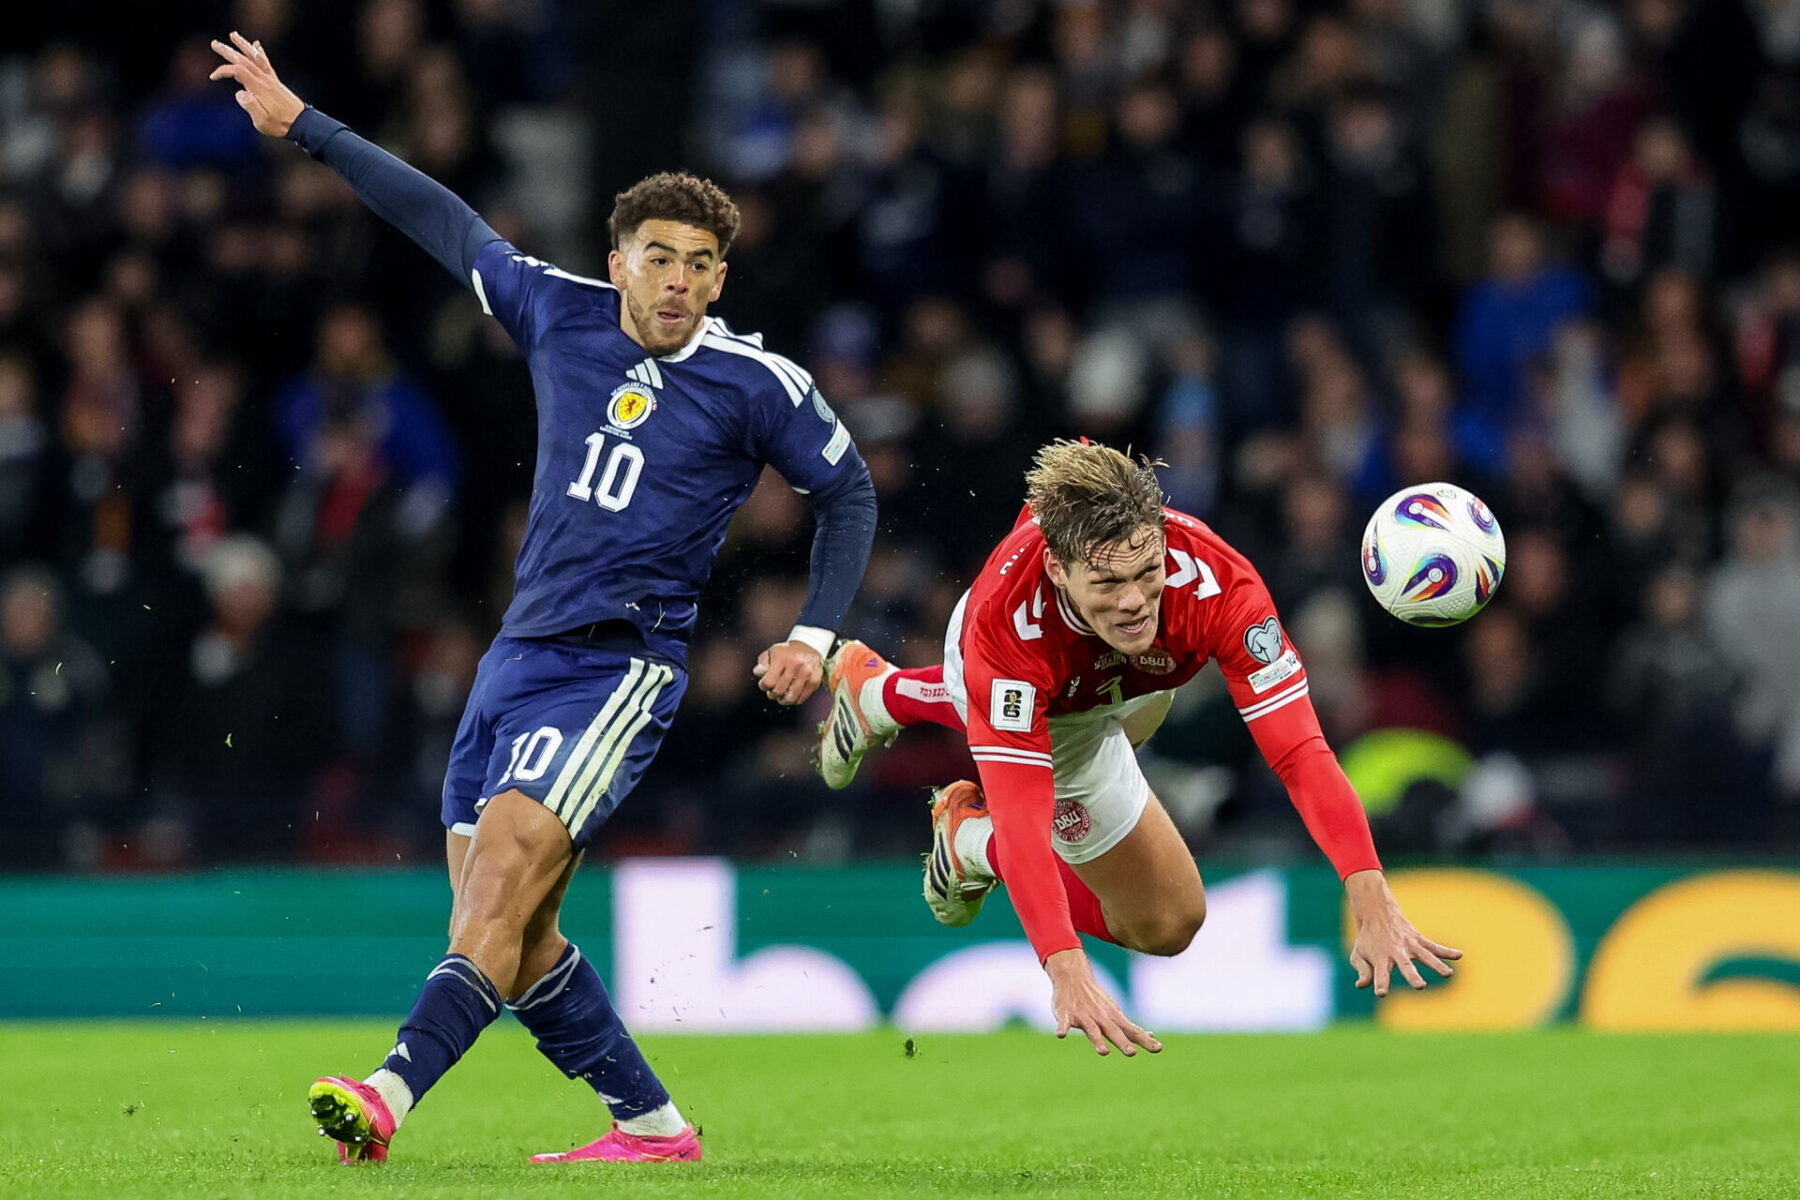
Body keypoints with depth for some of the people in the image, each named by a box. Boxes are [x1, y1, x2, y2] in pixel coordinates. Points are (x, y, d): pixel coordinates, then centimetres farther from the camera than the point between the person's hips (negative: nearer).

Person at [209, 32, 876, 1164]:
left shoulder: (758, 383, -3)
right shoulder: (562, 314, 6)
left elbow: (849, 492, 10)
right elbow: (446, 224, 15)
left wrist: (815, 634, -1)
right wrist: (302, 124, 19)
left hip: (622, 665, -6)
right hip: (518, 656, 6)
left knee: (500, 884, -23)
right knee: (513, 936, 5)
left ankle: (389, 1094, -35)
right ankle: (651, 1123, 17)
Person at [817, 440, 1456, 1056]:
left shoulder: (1217, 579, -44)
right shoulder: (1005, 623, -48)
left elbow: (1301, 751, -45)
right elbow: (1021, 816, -50)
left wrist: (1374, 907, -56)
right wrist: (1068, 975, -63)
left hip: (1123, 679, 3)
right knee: (1167, 922, -1)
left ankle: (884, 692, 56)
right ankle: (972, 839, 21)